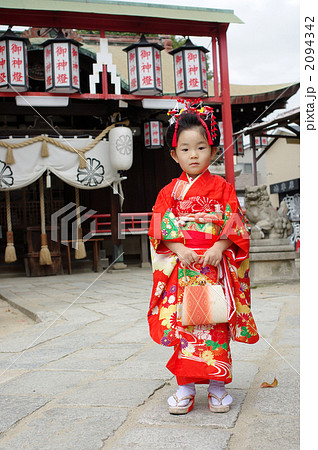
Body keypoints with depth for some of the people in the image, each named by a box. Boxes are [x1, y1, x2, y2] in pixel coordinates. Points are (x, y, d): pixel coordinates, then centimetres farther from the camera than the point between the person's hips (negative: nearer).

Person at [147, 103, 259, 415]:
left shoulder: (222, 188, 5)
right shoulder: (169, 192, 8)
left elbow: (234, 225, 1)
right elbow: (160, 229, 4)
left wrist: (218, 249, -14)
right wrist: (180, 250, -11)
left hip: (215, 267, -1)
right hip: (180, 270, 1)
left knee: (216, 327, 2)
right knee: (182, 327, 2)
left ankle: (217, 386, 16)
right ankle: (185, 387, 14)